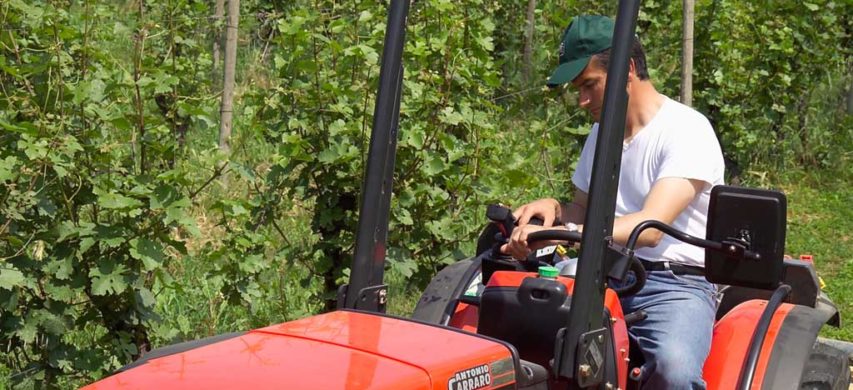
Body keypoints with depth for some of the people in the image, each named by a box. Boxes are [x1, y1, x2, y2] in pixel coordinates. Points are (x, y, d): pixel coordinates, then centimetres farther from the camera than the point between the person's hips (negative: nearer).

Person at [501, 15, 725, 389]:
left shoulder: (687, 130, -9)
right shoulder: (601, 133, 16)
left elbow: (651, 227, -22)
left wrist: (564, 233, -33)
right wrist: (555, 209, 1)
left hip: (676, 281, -6)